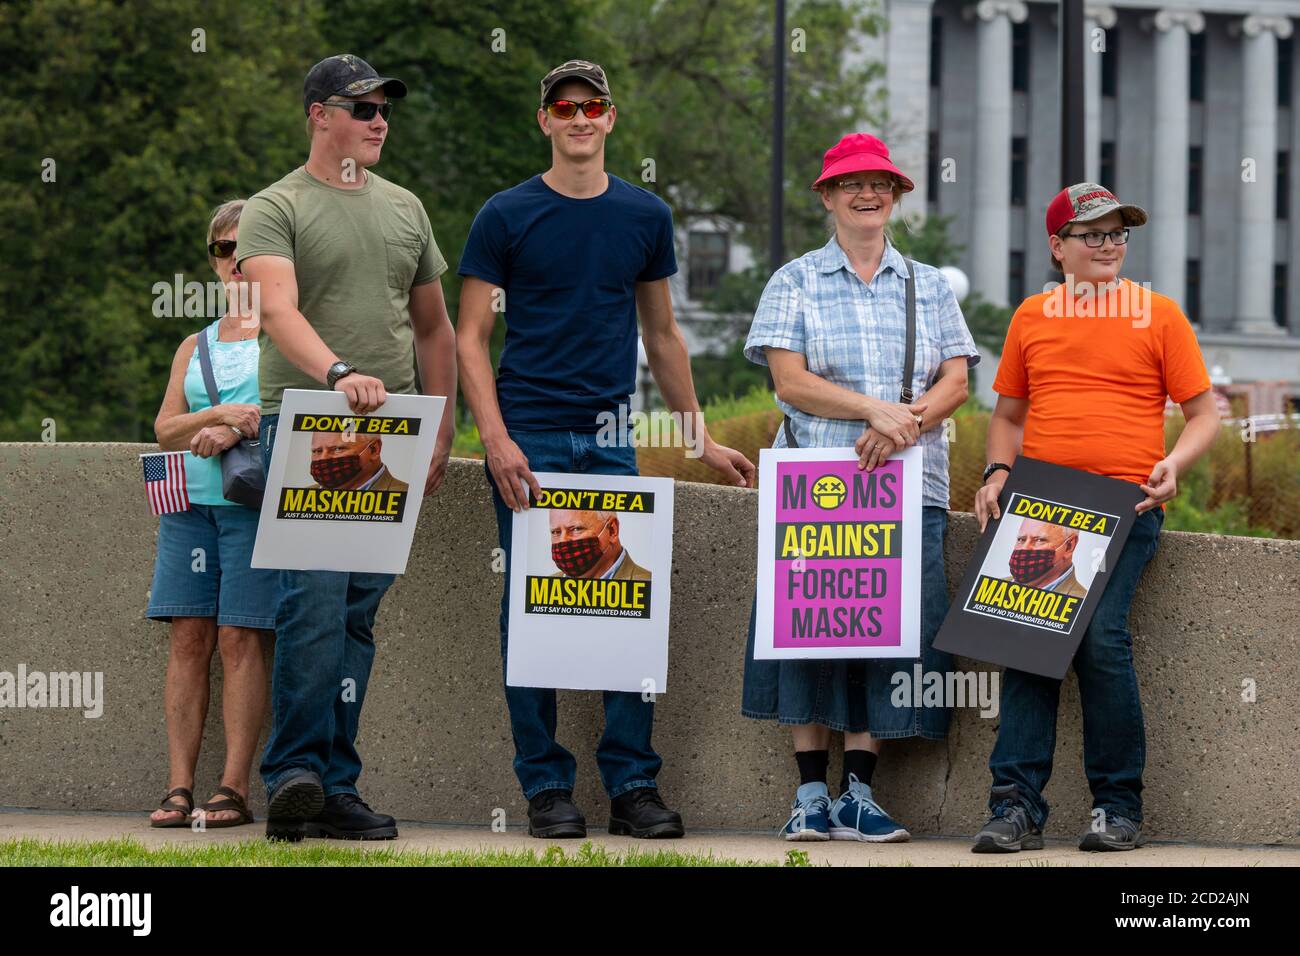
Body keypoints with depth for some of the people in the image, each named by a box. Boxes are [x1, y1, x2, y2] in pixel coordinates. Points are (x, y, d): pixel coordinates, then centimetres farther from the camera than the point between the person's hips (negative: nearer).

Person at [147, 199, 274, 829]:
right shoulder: (196, 346, 21)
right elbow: (165, 429, 10)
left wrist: (238, 432, -16)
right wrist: (222, 413, -8)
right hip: (189, 499, 4)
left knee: (239, 637, -9)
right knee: (189, 638, -2)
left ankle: (234, 789, -9)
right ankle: (179, 788, -4)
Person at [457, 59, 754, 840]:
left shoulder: (644, 217, 10)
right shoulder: (507, 217, 0)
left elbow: (661, 335, 19)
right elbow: (471, 336, 0)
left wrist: (702, 438, 17)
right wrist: (496, 438, -12)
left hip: (611, 438, 3)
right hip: (530, 438, -3)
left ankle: (633, 782, 5)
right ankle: (546, 786, 5)